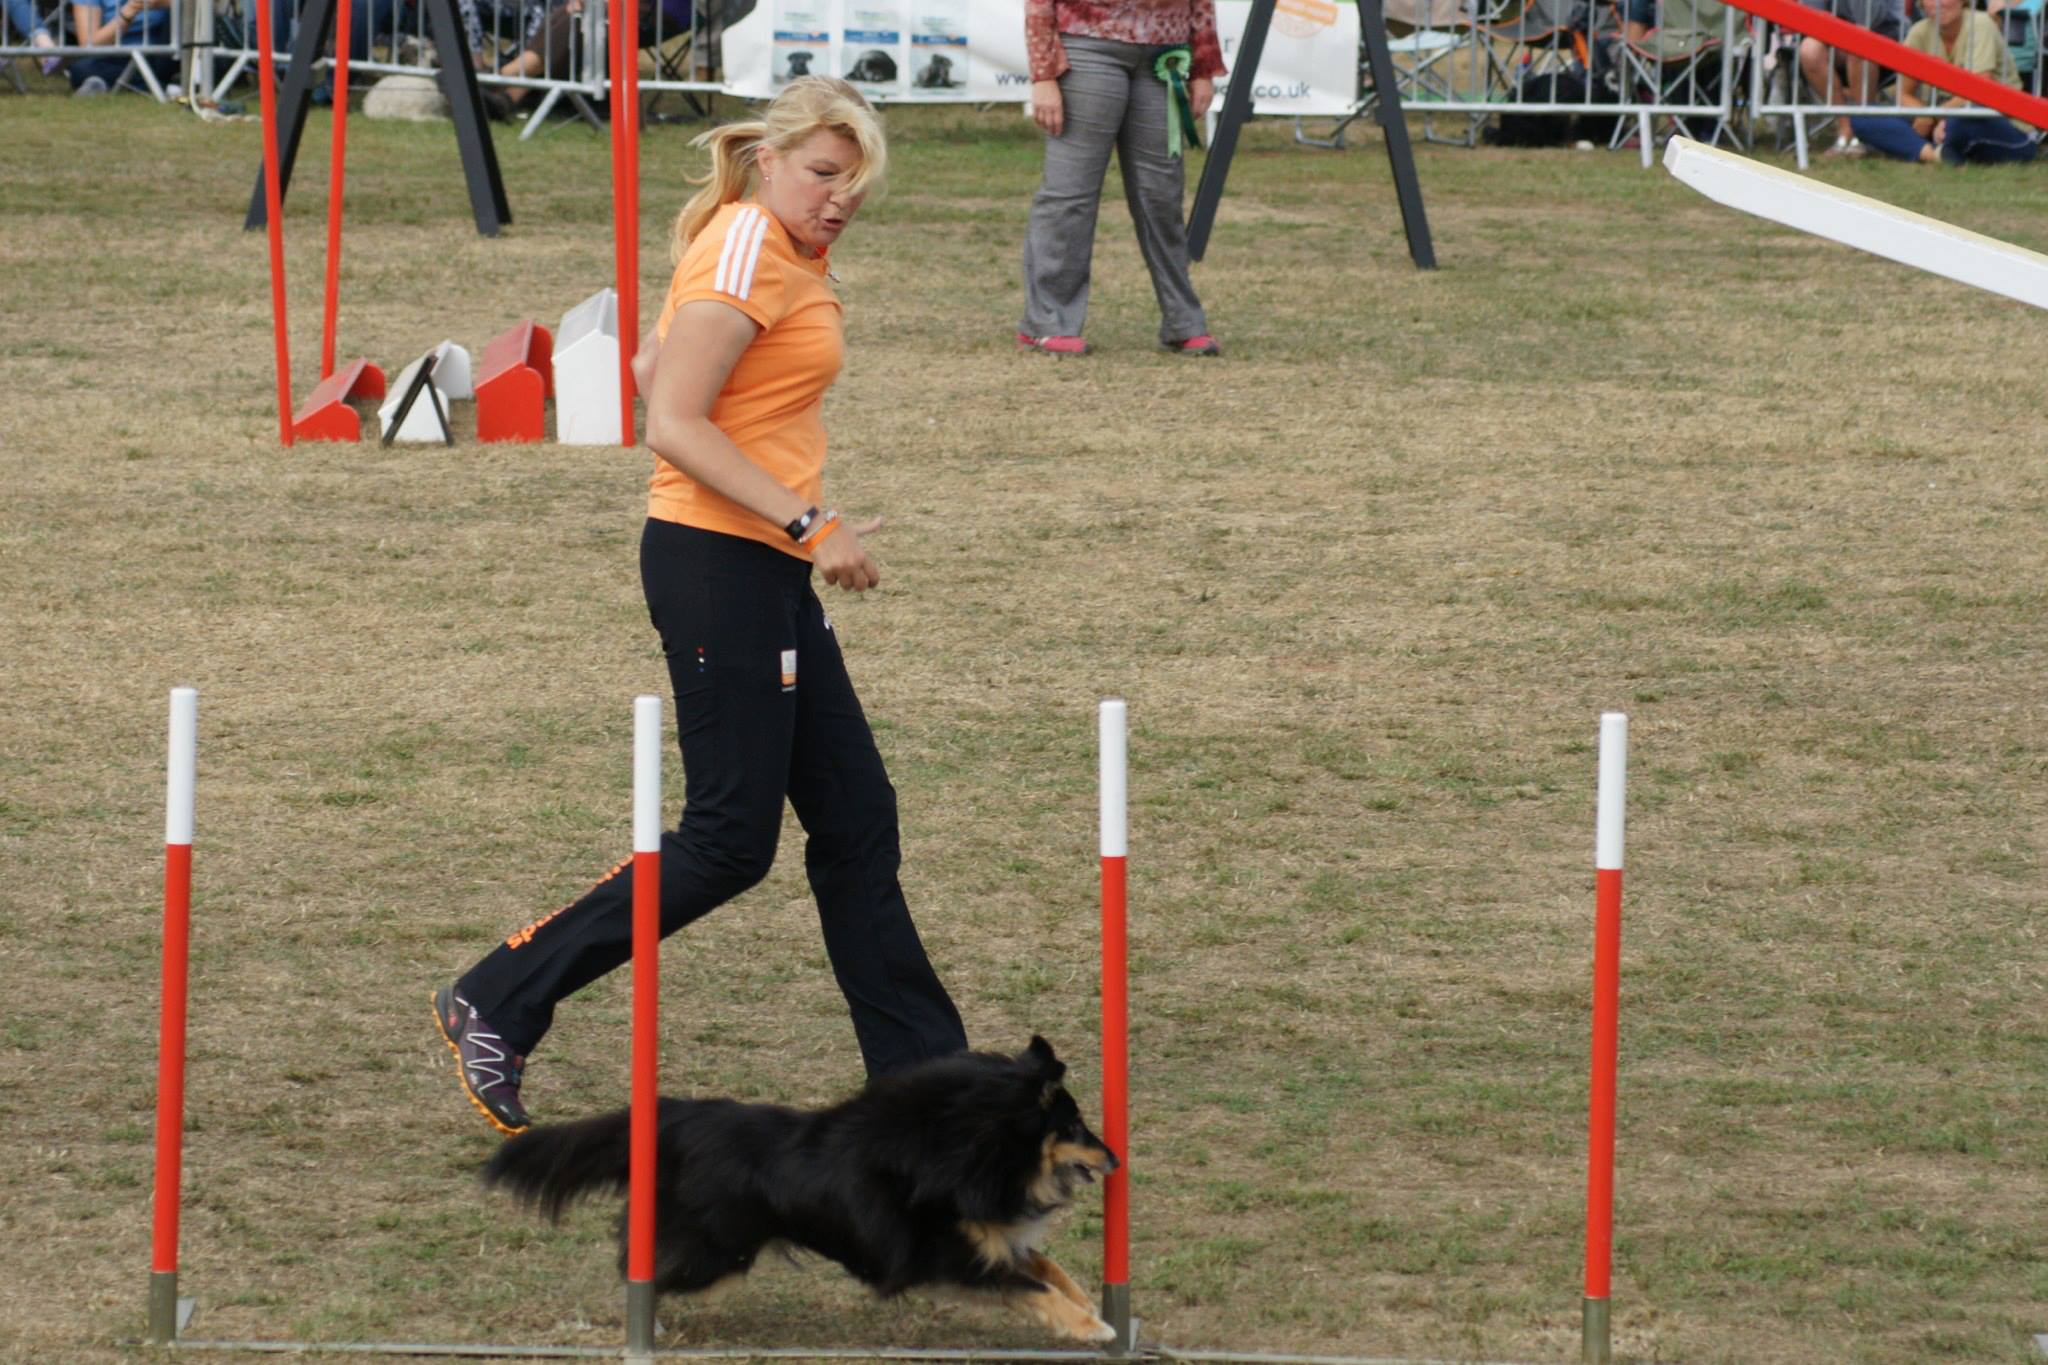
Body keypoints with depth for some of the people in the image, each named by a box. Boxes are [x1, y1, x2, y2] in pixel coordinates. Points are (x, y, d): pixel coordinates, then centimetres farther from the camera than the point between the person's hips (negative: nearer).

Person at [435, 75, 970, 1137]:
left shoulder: (782, 253, 14)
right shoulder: (746, 251, -15)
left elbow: (652, 372, 23)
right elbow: (675, 424, -22)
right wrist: (808, 522, -25)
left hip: (766, 572, 10)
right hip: (720, 567, -10)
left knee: (856, 819, 10)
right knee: (731, 840, -6)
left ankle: (921, 1070, 15)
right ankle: (495, 1007, 0)